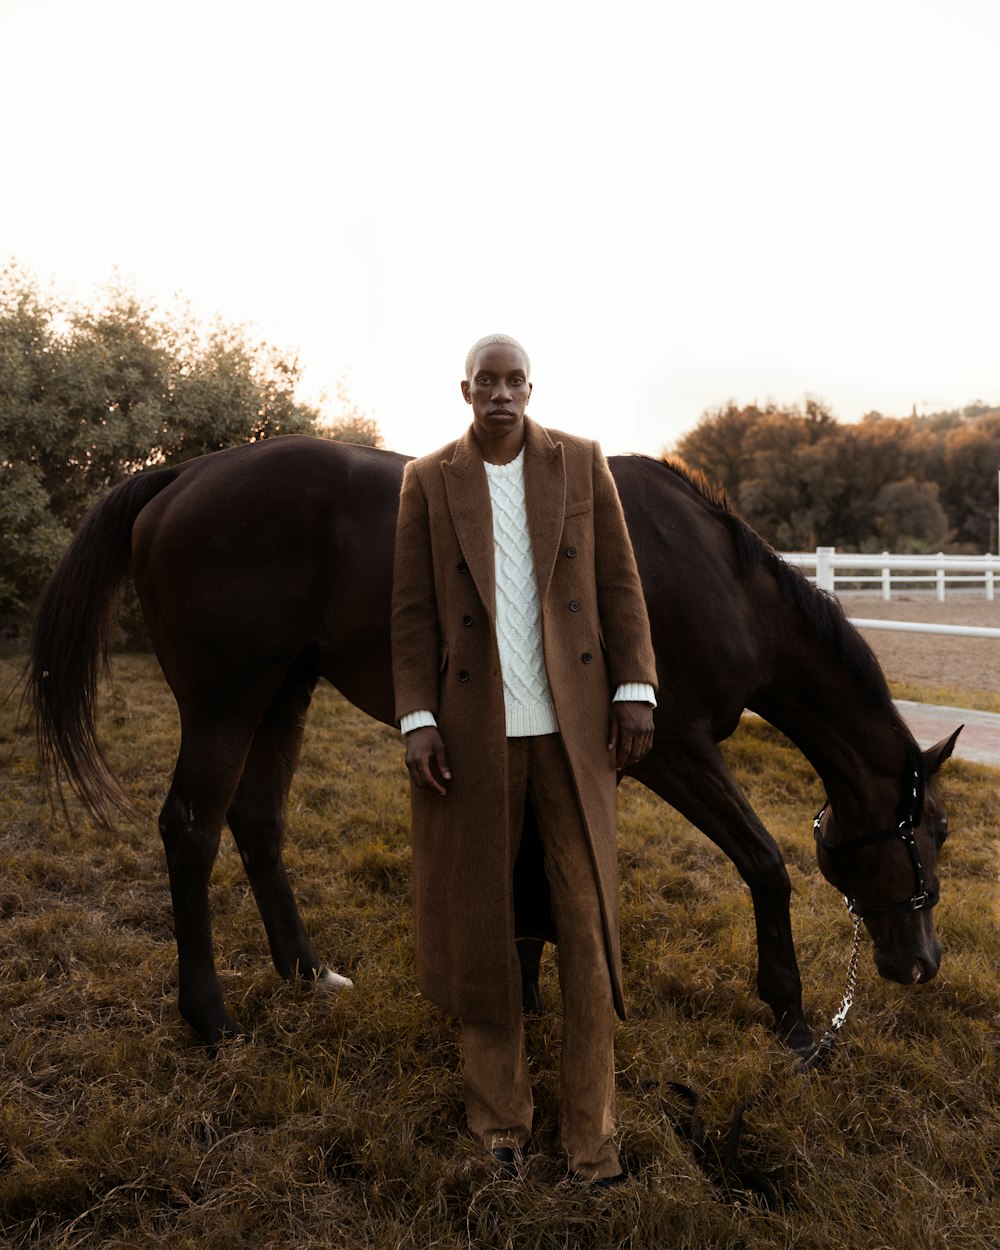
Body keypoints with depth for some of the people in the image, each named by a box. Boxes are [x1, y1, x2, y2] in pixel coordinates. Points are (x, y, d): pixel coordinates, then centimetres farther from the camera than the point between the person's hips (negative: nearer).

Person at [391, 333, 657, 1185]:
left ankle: (590, 1129, 23)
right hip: (475, 729, 0)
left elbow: (619, 583, 3)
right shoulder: (428, 481, 2)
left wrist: (636, 690, -5)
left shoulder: (582, 463, 3)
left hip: (574, 726, 0)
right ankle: (500, 1111, 32)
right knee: (478, 921, 11)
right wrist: (416, 720, -6)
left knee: (588, 923, 6)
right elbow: (413, 611, 1)